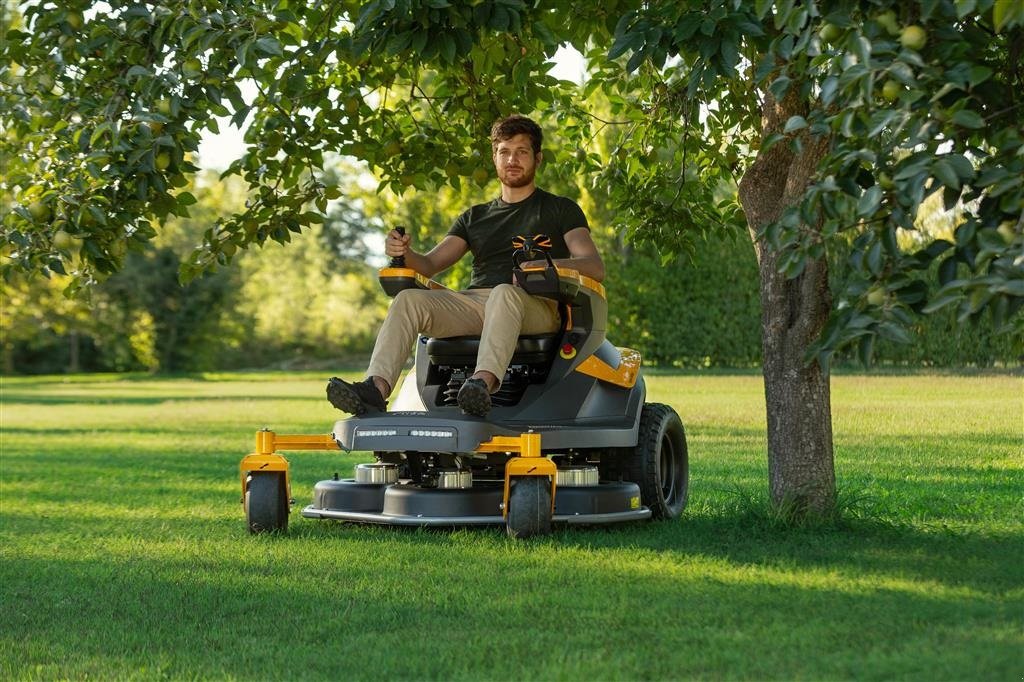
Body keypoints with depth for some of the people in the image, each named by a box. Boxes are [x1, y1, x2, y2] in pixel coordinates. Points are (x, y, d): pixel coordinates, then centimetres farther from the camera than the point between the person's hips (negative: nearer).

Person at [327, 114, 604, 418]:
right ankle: (376, 387, -42)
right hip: (473, 300, 4)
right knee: (409, 299, -23)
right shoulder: (475, 218, 28)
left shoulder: (561, 210, 16)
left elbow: (595, 267, 2)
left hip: (535, 305, -4)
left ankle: (483, 383, -62)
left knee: (504, 292, -39)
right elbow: (430, 264, 18)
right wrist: (404, 253, -7)